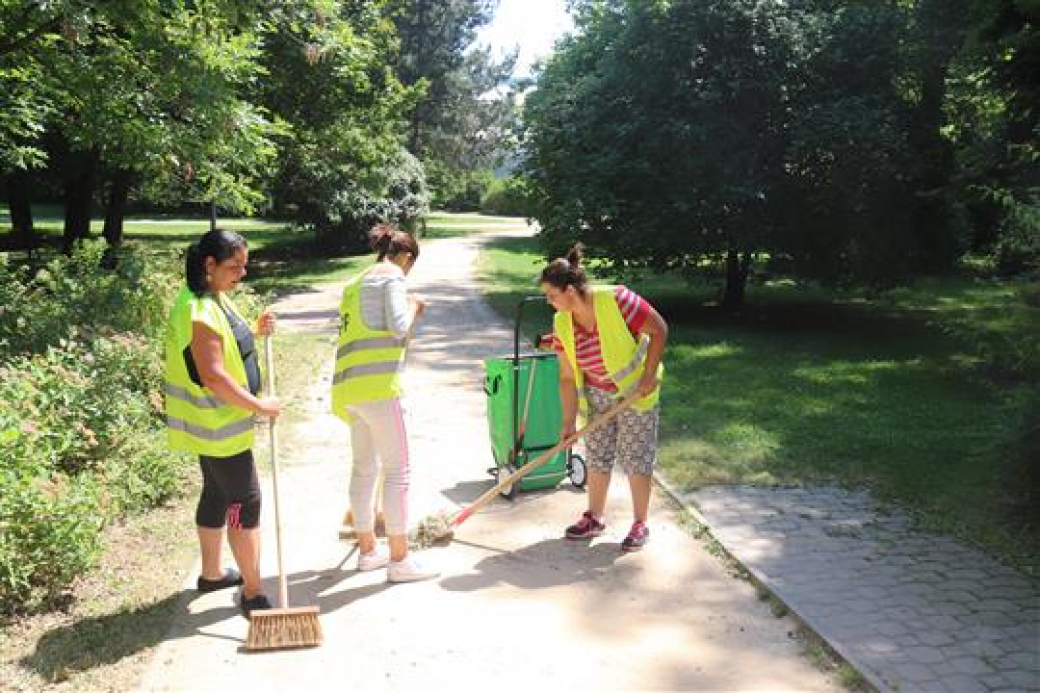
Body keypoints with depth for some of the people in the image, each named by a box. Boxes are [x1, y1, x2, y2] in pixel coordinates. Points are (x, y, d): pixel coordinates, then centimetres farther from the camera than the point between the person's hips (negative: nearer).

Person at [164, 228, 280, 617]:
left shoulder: (216, 298, 8)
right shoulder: (198, 310, -24)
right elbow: (212, 375, -27)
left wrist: (255, 331, 5)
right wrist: (258, 405, -20)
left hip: (219, 420, 10)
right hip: (217, 424, -10)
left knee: (217, 495, 20)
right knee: (246, 502, -5)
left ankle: (211, 573, 35)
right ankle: (252, 593, 3)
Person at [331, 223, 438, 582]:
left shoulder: (356, 282, 22)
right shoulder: (392, 276, -2)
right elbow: (399, 326, -13)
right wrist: (413, 307, 4)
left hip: (348, 385, 9)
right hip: (376, 384, -9)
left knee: (364, 467, 17)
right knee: (398, 469, -3)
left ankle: (368, 549, 27)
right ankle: (400, 560, 1)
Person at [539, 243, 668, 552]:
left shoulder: (617, 300, -28)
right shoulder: (562, 324, -11)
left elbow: (659, 329, -19)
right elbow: (568, 377, -5)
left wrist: (649, 375, -21)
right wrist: (569, 422, -6)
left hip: (635, 391, -5)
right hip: (597, 394, 5)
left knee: (636, 459, 1)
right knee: (597, 456, 11)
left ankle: (640, 525, 17)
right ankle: (594, 518, 27)